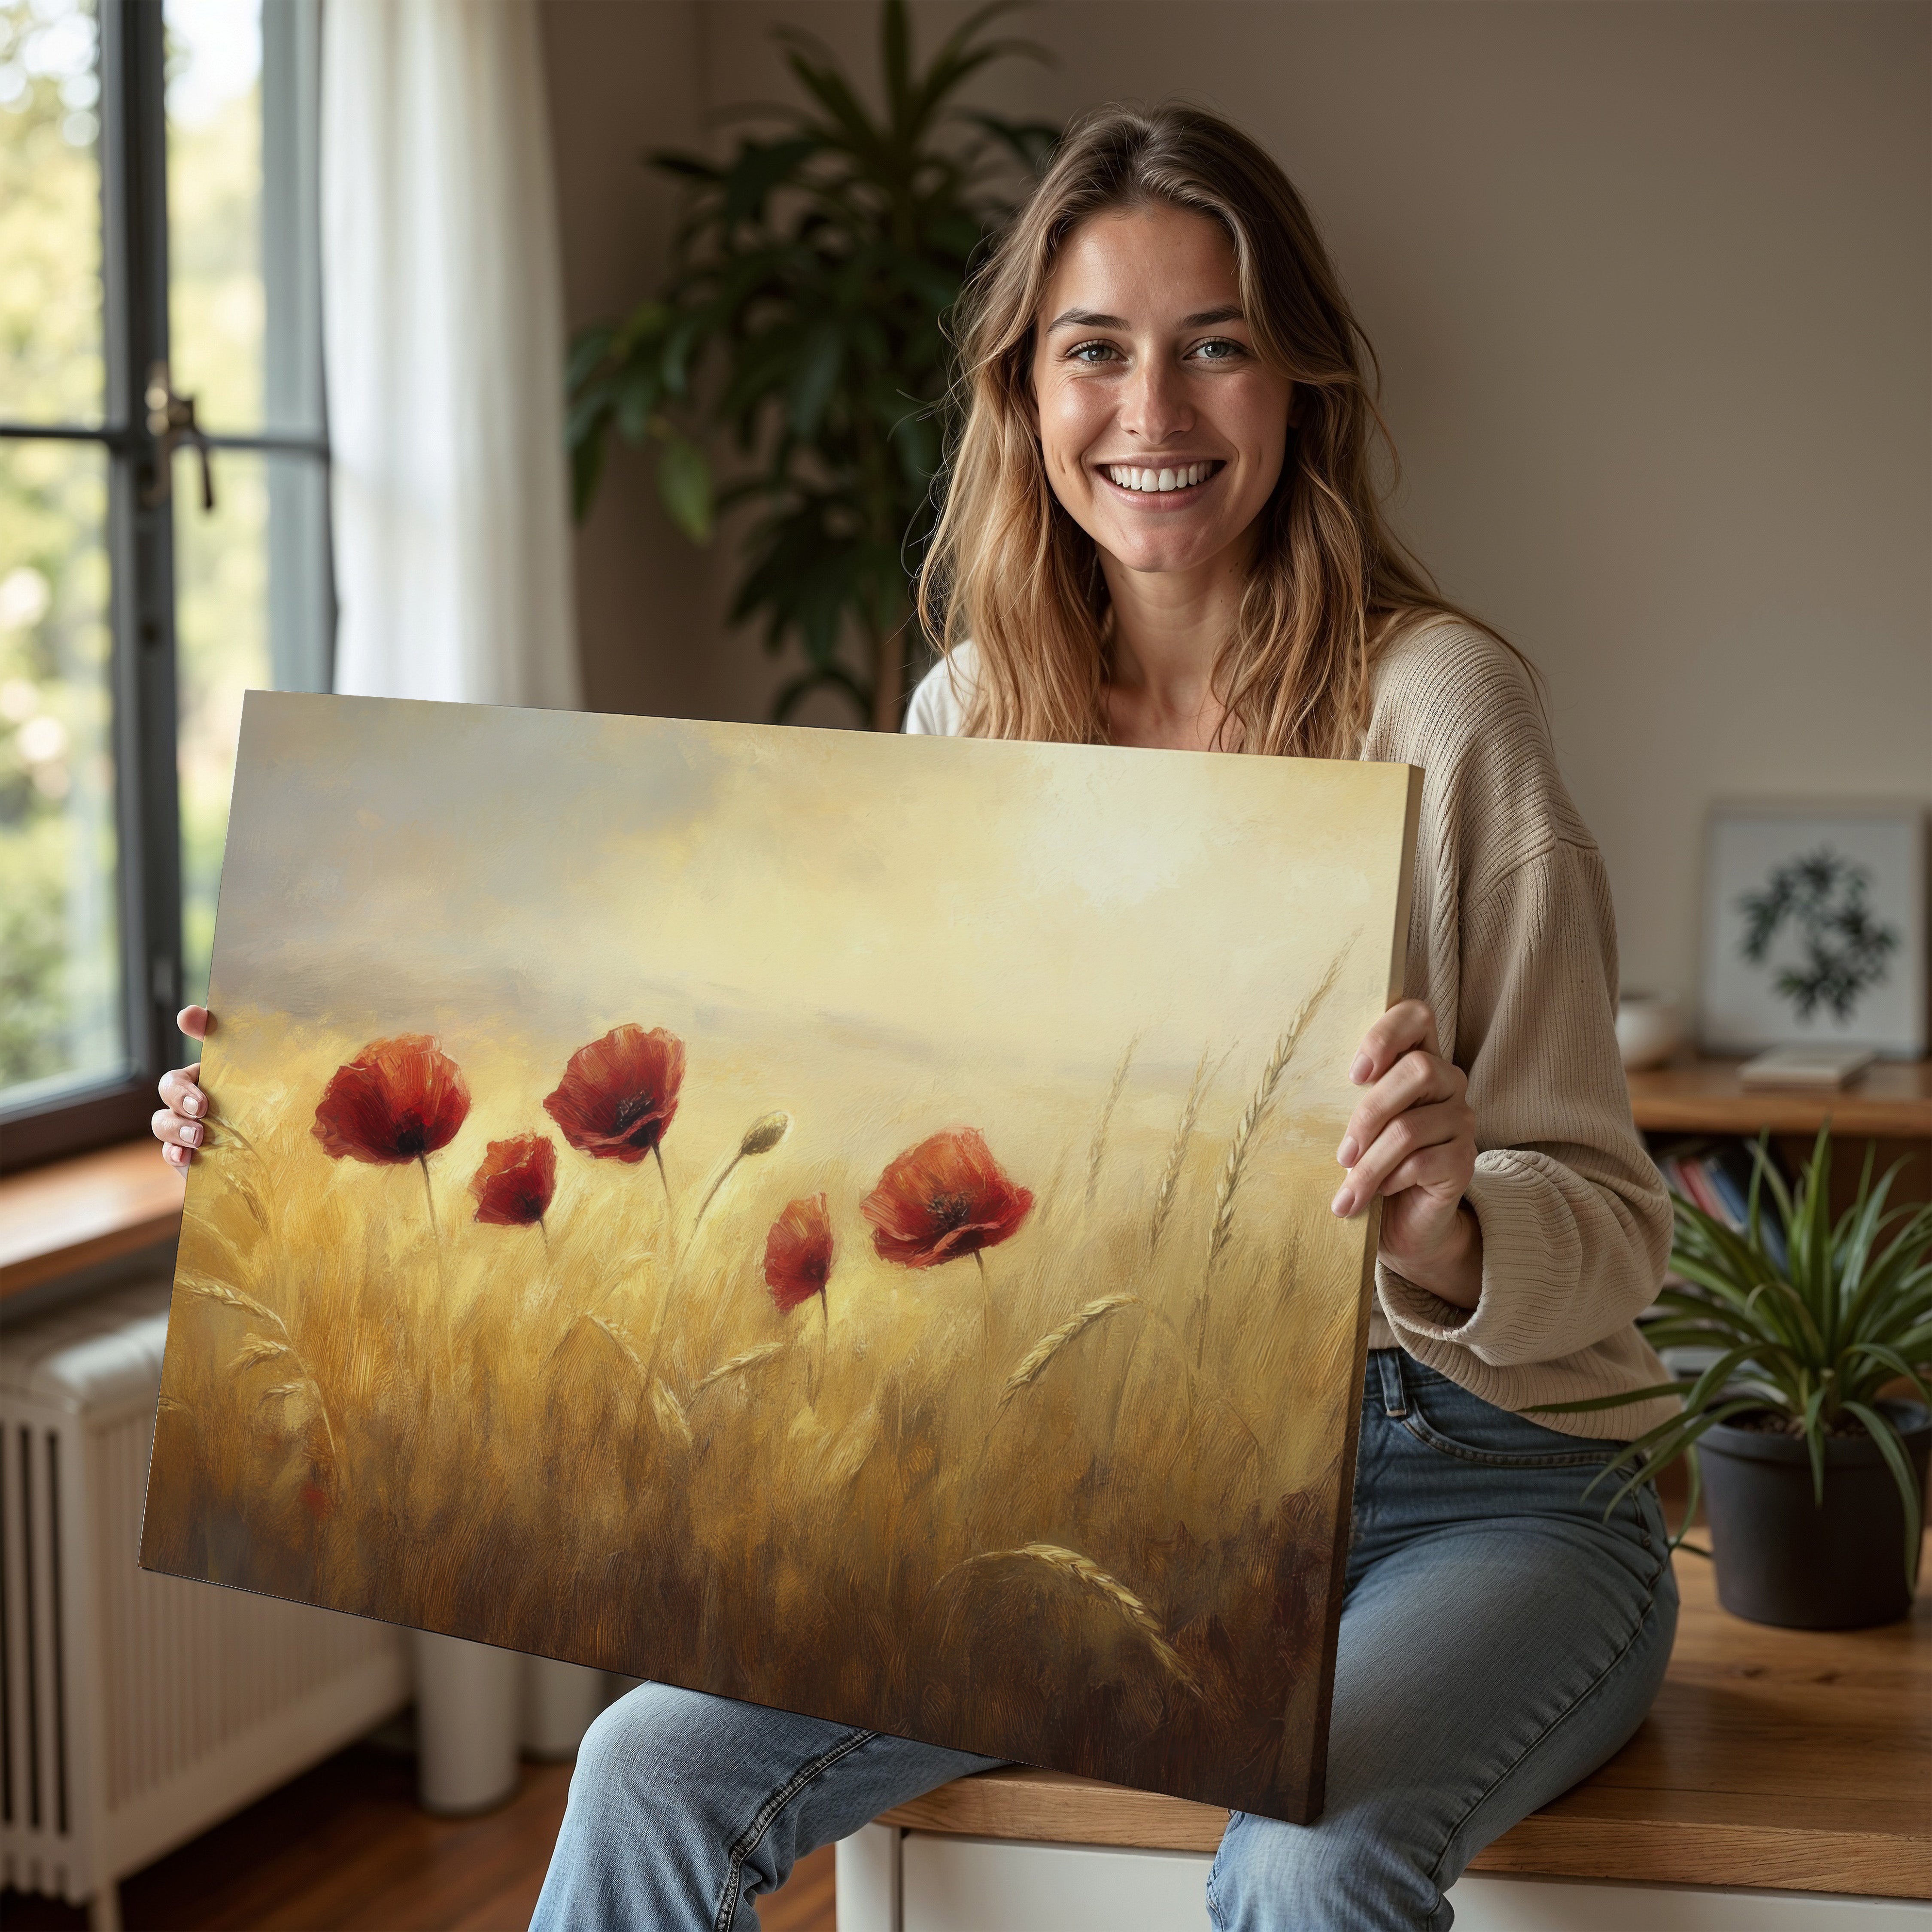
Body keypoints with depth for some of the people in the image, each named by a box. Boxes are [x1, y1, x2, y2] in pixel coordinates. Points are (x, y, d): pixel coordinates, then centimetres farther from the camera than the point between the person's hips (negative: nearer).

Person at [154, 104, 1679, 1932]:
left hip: (1473, 1489, -3)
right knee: (654, 1775, -14)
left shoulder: (1435, 703, -11)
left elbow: (1608, 1229, -11)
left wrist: (1448, 1233, -36)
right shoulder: (972, 713, 3)